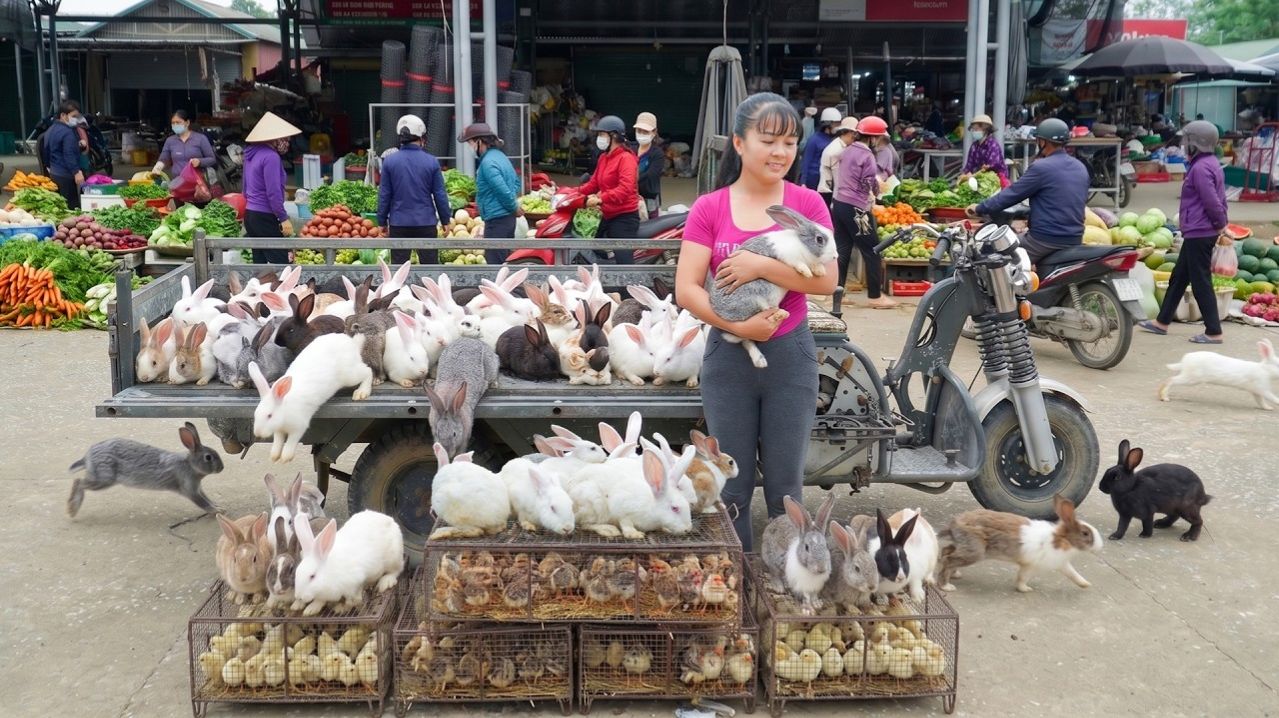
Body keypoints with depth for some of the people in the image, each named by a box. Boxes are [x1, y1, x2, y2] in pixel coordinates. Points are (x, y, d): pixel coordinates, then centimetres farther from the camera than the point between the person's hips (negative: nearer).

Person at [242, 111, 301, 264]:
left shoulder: (251, 154, 11)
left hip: (250, 214, 9)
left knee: (259, 262, 10)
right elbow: (273, 193, -19)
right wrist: (284, 218, -14)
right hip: (265, 217, -9)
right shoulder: (271, 156, -16)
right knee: (281, 263, -7)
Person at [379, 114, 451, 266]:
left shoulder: (390, 161, -3)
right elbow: (440, 195, -1)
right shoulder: (431, 162, -4)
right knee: (430, 264, 7)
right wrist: (445, 220, 10)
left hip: (398, 224, 1)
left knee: (399, 266, 6)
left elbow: (384, 195, -1)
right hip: (426, 223, -1)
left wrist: (382, 222, 8)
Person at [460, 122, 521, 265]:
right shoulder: (500, 155, 13)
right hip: (507, 218, 10)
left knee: (495, 263, -5)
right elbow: (516, 182, 21)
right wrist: (514, 207, 9)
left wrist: (514, 208, -7)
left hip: (496, 220, -10)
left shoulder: (488, 163, -18)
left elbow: (503, 191, -23)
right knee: (505, 261, 18)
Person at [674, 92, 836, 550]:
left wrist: (760, 265, -20)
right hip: (728, 355, 0)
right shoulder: (708, 209, -2)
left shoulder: (807, 204, -1)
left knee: (785, 484, 10)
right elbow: (686, 289, -8)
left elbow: (826, 280, -11)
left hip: (790, 354, 0)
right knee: (732, 484, 11)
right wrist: (737, 325, -20)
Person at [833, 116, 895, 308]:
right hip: (856, 208, -8)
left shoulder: (848, 151, 11)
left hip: (839, 204, 8)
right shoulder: (867, 155, -13)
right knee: (871, 251, 0)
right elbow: (871, 185, -15)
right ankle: (875, 296, 5)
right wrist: (878, 189, 7)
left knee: (842, 249, 11)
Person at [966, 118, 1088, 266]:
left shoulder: (1041, 167, -13)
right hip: (1075, 241, 8)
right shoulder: (1081, 168, 11)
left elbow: (1012, 194, -8)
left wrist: (980, 209, 4)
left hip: (1045, 240, -8)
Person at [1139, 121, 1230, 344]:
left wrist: (1220, 227, -11)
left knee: (1201, 283, -5)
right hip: (1197, 233, 11)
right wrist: (1222, 227, 17)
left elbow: (1213, 203, -22)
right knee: (1178, 277, 18)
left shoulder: (1200, 168, -19)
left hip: (1199, 234, -11)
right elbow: (1219, 200, 17)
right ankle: (1162, 322, 27)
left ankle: (1213, 332, -1)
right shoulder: (1211, 164, 14)